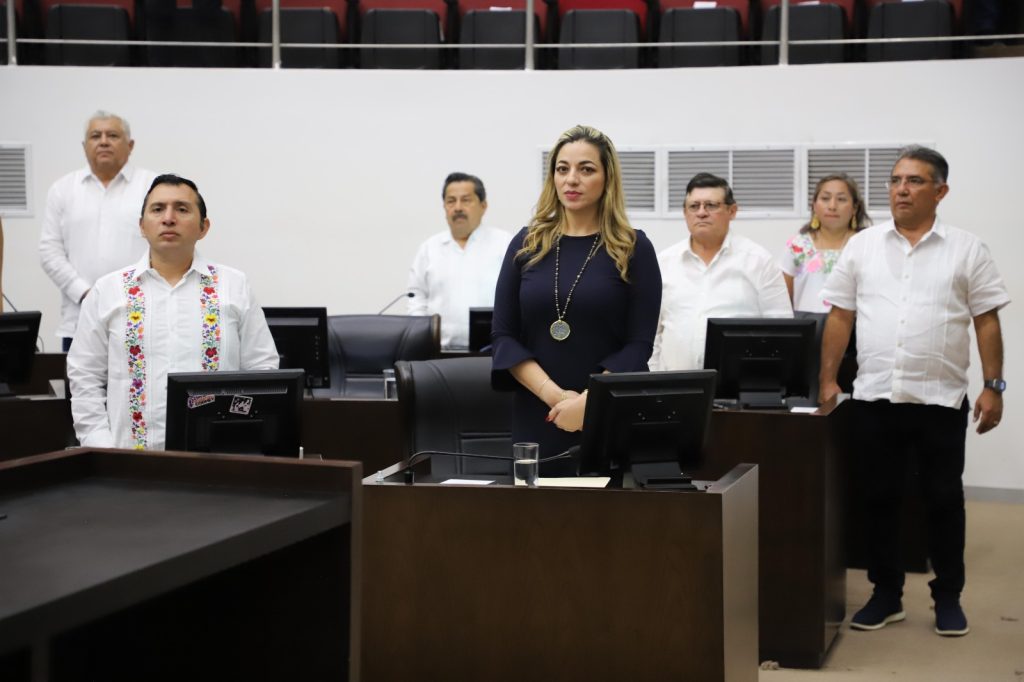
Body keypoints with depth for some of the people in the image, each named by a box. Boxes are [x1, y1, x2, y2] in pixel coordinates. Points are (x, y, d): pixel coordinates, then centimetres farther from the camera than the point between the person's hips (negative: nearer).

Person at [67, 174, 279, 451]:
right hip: (131, 454, 0)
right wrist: (103, 452, -1)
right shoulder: (107, 291, 9)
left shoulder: (234, 287, 8)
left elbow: (263, 373, 7)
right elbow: (85, 378, 10)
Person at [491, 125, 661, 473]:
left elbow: (638, 345, -6)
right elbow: (503, 335, 2)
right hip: (536, 418, 2)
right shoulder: (527, 243, 6)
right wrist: (554, 395, -11)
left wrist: (587, 402, -18)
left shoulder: (633, 249, -1)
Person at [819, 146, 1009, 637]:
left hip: (941, 399, -2)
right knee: (880, 498, 9)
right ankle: (886, 594, 22)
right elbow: (840, 317, 8)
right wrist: (827, 380, 3)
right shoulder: (862, 246, 6)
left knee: (943, 500, 7)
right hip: (874, 397, 2)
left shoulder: (967, 250, 1)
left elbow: (987, 321, 1)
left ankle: (948, 598, 20)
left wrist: (993, 386, -5)